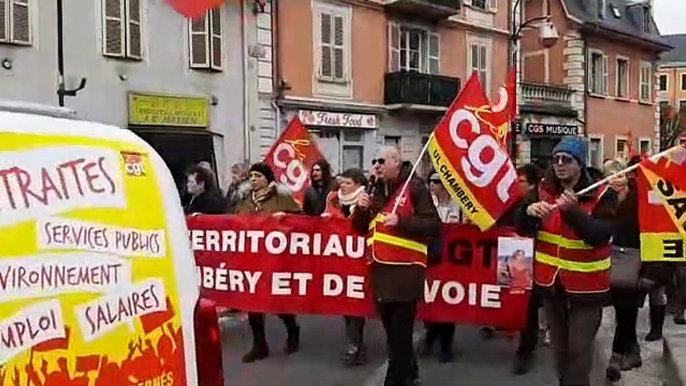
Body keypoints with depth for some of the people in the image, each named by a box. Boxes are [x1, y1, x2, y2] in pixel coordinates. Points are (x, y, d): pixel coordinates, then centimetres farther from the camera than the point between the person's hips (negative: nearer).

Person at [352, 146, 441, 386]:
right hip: (380, 269, 8)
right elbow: (360, 228, 19)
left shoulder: (414, 187, -5)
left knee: (400, 331, -4)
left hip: (405, 270, -7)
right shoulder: (377, 190, 16)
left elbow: (433, 225, -12)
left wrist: (401, 222, -21)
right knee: (390, 327, 15)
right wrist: (362, 209, 0)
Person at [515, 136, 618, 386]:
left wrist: (573, 210, -36)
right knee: (559, 346, 18)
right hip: (552, 281, 4)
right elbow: (522, 229, -4)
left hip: (586, 285, -4)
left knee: (579, 349, -1)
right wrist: (529, 211, -26)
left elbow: (598, 236, -23)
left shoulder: (602, 195, -11)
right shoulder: (543, 190, -1)